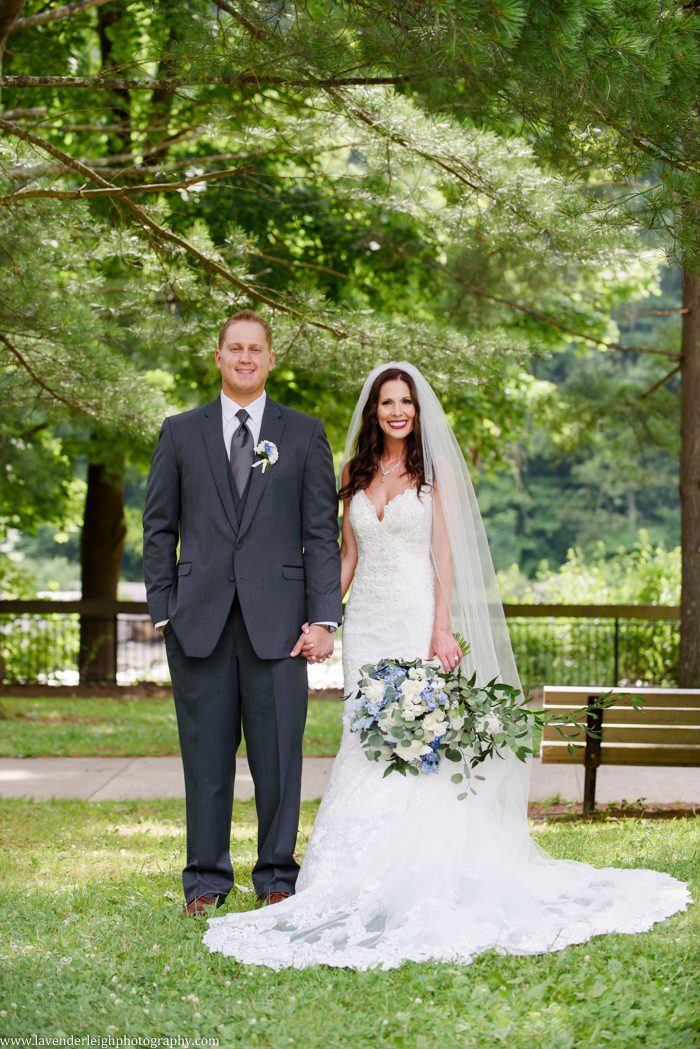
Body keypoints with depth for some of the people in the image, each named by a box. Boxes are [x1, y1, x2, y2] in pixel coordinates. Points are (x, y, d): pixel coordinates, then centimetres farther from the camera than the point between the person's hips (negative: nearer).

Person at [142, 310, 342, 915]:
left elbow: (322, 534, 4)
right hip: (200, 621, 1)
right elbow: (160, 527, 10)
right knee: (206, 756, 6)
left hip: (277, 621, -1)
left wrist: (323, 618, -5)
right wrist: (163, 610, 2)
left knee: (279, 754, 3)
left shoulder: (305, 434, 8)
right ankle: (206, 880, 16)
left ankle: (278, 877, 15)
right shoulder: (181, 432, 11)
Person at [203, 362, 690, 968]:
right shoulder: (355, 474, 13)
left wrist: (442, 628, -13)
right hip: (366, 619, 4)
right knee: (366, 740, 1)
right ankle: (366, 875, 7)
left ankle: (421, 873, -4)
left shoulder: (435, 470, 1)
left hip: (417, 615, -4)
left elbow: (445, 553, -3)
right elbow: (348, 554, 15)